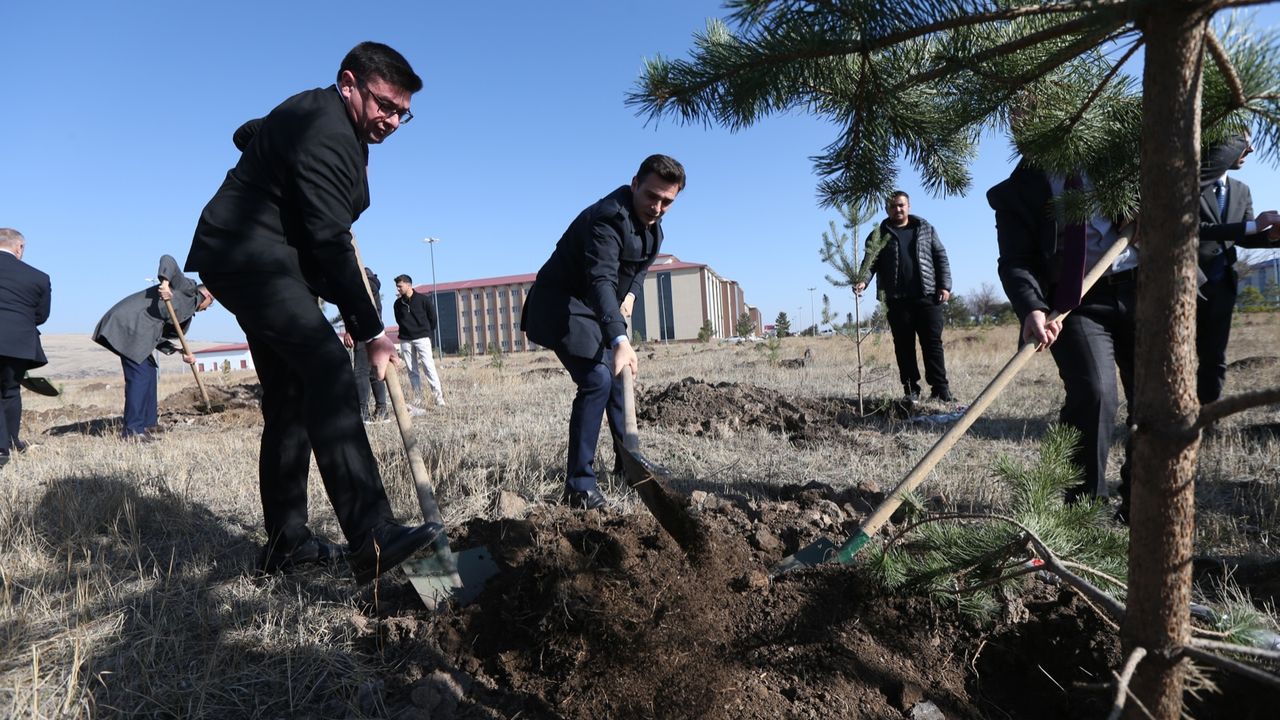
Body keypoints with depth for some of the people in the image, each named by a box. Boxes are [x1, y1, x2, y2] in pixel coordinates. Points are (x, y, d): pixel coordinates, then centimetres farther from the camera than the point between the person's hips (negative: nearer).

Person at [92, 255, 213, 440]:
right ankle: (132, 429, -10)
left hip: (135, 328, 10)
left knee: (150, 371, 12)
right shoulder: (188, 288, 4)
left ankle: (143, 425, 16)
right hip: (129, 323, -10)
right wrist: (165, 283, -26)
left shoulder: (188, 311, 25)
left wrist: (181, 353, 9)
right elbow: (167, 259, -9)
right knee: (140, 373, -11)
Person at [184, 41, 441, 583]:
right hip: (251, 258, -11)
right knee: (327, 368, -28)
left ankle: (286, 541, 12)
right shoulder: (327, 133, -18)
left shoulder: (313, 114, 16)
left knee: (290, 397, 7)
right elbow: (332, 244, -24)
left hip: (256, 263, 11)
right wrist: (371, 332, -22)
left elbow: (247, 134, 34)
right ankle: (372, 539, -38)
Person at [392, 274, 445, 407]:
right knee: (412, 370, 2)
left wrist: (428, 333, 6)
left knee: (428, 366, -11)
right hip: (405, 340, 4)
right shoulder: (398, 304, 7)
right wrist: (406, 331, 11)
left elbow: (433, 318, 4)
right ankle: (419, 397, 6)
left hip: (422, 338, -4)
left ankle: (438, 396, -11)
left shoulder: (423, 299, -2)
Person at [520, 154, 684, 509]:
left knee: (617, 380, 14)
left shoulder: (652, 221, 2)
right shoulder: (608, 217, -29)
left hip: (599, 309, 10)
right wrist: (620, 340, -55)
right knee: (597, 382, -22)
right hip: (564, 306, -9)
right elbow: (601, 281, -43)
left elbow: (641, 264, 19)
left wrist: (631, 294, -1)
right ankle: (580, 486, -15)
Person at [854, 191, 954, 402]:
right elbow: (870, 262, 2)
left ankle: (940, 389, 2)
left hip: (928, 296, 0)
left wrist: (945, 285, 1)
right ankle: (911, 390, 9)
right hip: (897, 300, 0)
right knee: (904, 346, 3)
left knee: (933, 343, -1)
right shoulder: (880, 235, 10)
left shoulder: (925, 229, 14)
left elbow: (941, 257, 12)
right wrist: (863, 281, -18)